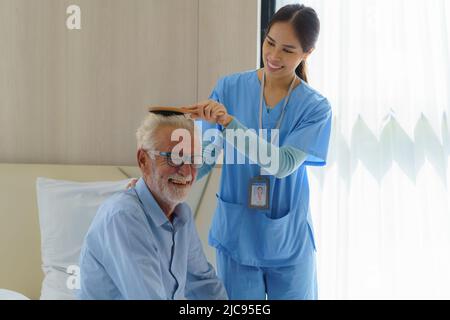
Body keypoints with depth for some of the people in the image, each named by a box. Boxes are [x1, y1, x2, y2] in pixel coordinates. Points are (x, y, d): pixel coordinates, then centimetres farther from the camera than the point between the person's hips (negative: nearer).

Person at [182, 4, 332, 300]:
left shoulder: (315, 107, -9)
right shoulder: (229, 88, -5)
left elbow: (284, 164, -22)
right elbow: (204, 155, -5)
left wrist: (228, 122, -31)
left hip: (289, 241, 0)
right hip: (236, 236, 1)